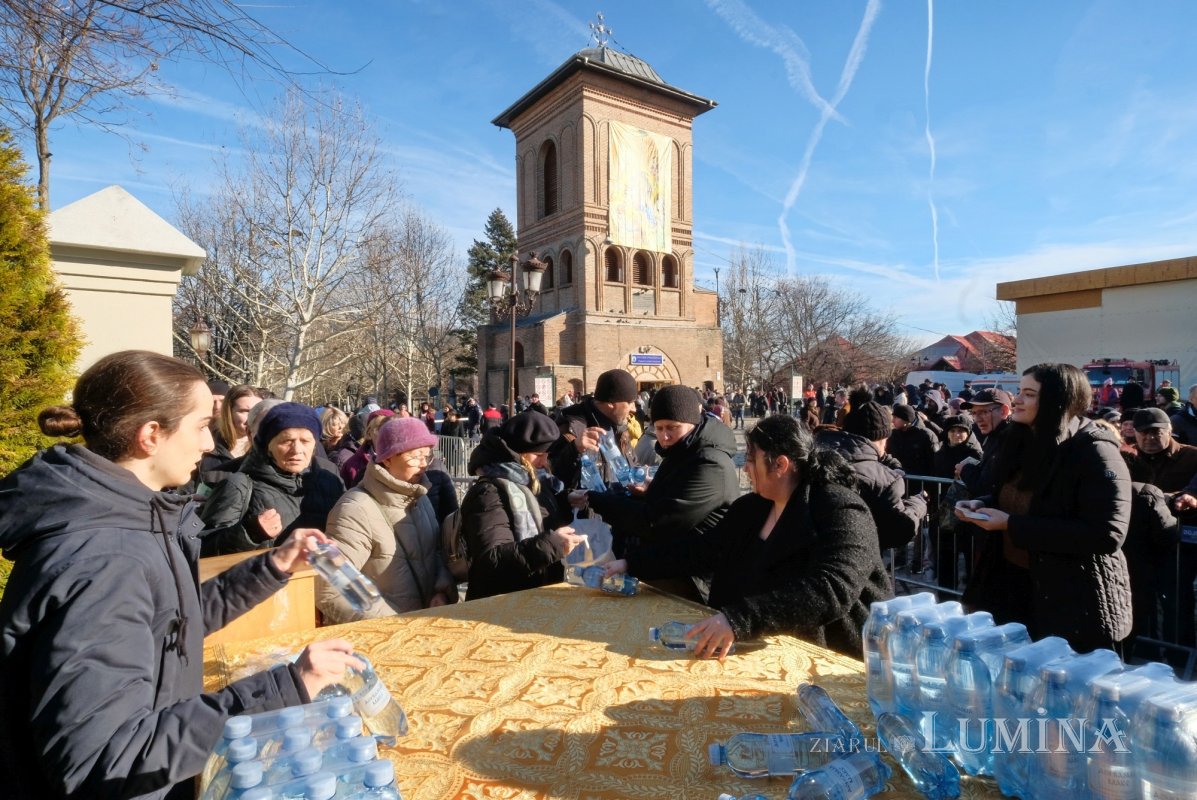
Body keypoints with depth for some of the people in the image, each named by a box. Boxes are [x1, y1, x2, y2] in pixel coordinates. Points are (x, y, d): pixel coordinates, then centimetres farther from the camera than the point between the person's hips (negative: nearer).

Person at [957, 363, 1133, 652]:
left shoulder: (1096, 453, -18)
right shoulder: (1023, 442, 6)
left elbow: (1107, 535, -25)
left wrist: (1013, 525, -27)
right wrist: (982, 505, -3)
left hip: (1073, 600, -7)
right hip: (1014, 583, 7)